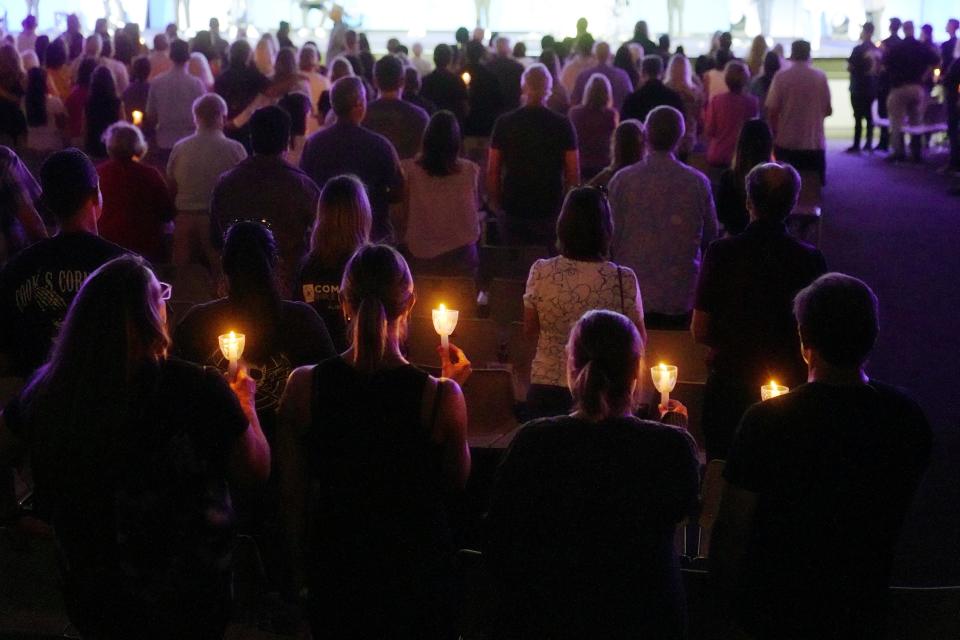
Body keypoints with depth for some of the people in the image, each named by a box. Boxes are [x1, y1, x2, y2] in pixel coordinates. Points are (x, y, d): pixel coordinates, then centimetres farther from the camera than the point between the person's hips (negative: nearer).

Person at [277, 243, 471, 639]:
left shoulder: (303, 386, -15)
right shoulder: (440, 395, -21)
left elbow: (292, 493, -5)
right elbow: (457, 481, -4)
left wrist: (300, 568, 11)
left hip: (335, 561, 2)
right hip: (418, 562, -1)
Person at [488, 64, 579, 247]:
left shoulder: (504, 123, -1)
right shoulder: (562, 125, -4)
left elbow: (492, 171, 0)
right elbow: (573, 172, -4)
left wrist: (495, 203, 10)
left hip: (513, 208, 1)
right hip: (550, 209, -1)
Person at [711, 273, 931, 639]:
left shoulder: (767, 421, -25)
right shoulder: (908, 417, -13)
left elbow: (732, 530, -18)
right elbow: (894, 519, 3)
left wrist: (729, 595, -1)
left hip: (777, 608, -3)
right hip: (863, 606, 3)